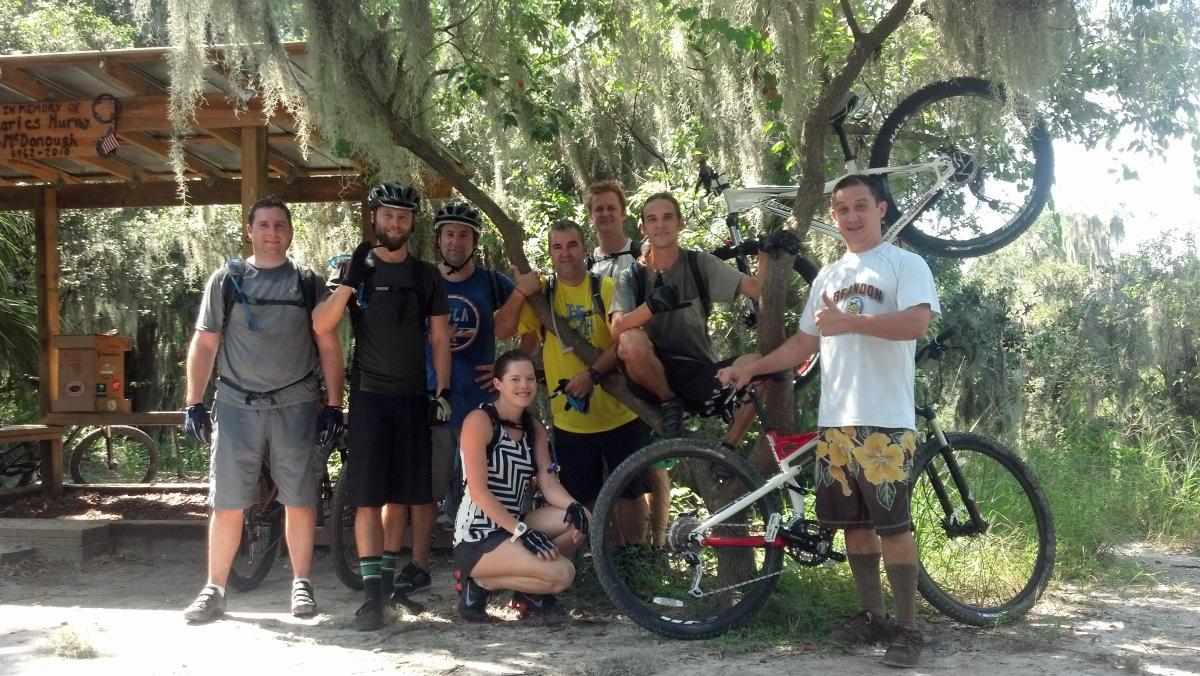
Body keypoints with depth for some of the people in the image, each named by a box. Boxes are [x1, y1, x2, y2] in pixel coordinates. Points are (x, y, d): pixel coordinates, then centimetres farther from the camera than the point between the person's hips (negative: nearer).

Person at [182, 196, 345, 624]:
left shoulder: (308, 283, 7)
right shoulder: (226, 280, 6)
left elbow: (329, 347, 7)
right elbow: (204, 344, 7)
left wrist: (334, 406, 1)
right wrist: (194, 403, 2)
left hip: (296, 406, 0)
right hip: (237, 405, 0)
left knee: (300, 501, 3)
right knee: (227, 504, 2)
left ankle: (302, 585, 16)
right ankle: (214, 590, 13)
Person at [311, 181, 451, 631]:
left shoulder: (426, 275, 8)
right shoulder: (359, 269, 2)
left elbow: (439, 337, 8)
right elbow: (321, 324, -9)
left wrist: (442, 392, 0)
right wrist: (349, 282, -22)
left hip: (413, 397, 2)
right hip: (369, 395, -2)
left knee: (409, 490, 6)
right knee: (368, 495, -6)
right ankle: (373, 591, -8)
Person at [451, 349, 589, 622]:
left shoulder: (534, 427, 10)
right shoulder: (479, 420, -12)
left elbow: (549, 484, 0)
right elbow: (478, 491, -18)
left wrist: (573, 507, -22)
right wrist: (522, 531, -25)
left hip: (517, 524, 8)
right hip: (479, 536, -7)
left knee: (582, 519, -14)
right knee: (563, 574, -24)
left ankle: (531, 590, 3)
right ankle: (480, 584, -4)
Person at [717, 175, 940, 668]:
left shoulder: (906, 264, -1)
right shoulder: (828, 277, 20)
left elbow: (917, 322, -17)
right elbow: (806, 342, 21)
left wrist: (849, 321, -22)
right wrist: (752, 366, 10)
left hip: (885, 420, -7)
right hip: (835, 420, 7)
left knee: (893, 525, -7)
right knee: (853, 523, 10)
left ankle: (908, 628, 2)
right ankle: (872, 616, 22)